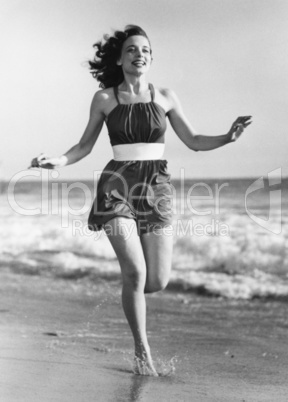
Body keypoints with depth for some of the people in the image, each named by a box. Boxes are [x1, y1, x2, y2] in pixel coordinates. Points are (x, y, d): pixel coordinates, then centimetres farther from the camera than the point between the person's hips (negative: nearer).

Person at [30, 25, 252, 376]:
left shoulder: (165, 97, 7)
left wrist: (228, 137, -8)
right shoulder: (104, 99, 3)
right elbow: (85, 146, 11)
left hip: (156, 188, 2)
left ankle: (130, 289, 36)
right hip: (118, 186, -2)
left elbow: (193, 141, 10)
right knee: (135, 272, -17)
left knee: (158, 282, -2)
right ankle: (142, 351, 2)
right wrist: (58, 161, -8)